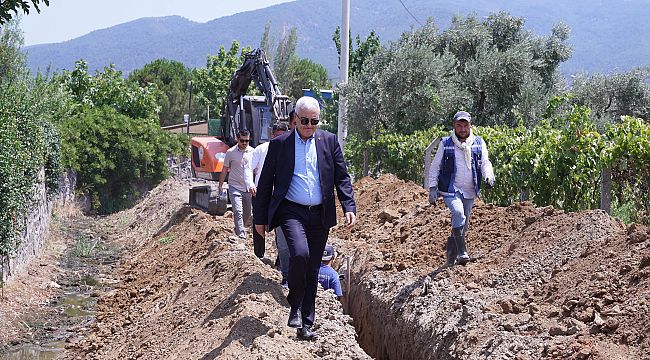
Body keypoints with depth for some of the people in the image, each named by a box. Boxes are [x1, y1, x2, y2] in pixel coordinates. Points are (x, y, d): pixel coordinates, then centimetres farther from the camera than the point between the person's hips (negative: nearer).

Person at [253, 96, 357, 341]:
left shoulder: (329, 141, 6)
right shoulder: (279, 144, 1)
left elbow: (342, 177, 7)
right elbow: (265, 183, 5)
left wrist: (349, 207, -6)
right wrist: (260, 218, 4)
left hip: (320, 214, 3)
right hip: (291, 211, -3)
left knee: (312, 270, 8)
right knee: (300, 253, -27)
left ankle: (306, 323, 18)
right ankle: (295, 306, -5)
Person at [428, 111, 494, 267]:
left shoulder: (479, 143, 6)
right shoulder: (445, 143, 1)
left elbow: (485, 163, 3)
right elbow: (435, 167, 5)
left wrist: (489, 176, -19)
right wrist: (432, 188, -3)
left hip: (469, 192, 4)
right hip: (451, 190, -4)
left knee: (463, 226, 8)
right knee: (458, 213, -30)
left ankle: (451, 259, 23)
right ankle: (462, 252, -27)